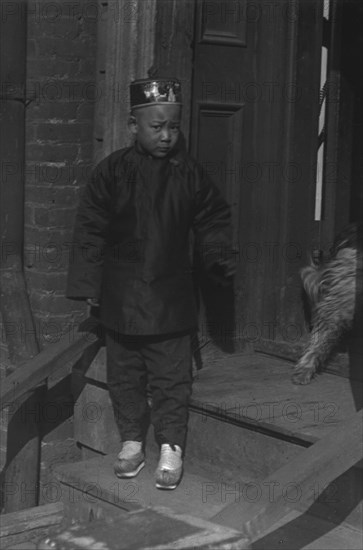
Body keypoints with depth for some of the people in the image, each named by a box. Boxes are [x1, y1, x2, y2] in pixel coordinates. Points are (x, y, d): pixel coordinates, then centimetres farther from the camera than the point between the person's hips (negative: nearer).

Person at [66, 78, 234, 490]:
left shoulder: (188, 174, -2)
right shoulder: (112, 171, -5)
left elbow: (213, 221, 9)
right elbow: (90, 230, -2)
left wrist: (220, 258, -7)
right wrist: (87, 283, -4)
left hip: (170, 297, 0)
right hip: (121, 297, 1)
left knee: (171, 377, 2)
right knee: (124, 375, 11)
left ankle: (171, 447, 13)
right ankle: (131, 441, 25)